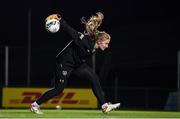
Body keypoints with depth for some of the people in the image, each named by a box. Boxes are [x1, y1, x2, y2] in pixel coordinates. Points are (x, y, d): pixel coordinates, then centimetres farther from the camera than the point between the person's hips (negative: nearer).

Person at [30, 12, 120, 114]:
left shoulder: (94, 46, -7)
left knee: (94, 78, -5)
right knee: (59, 89, -5)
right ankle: (35, 105, 9)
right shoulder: (85, 41, -29)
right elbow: (70, 30, -34)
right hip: (65, 63, -8)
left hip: (78, 64, 8)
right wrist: (59, 19, -40)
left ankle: (104, 106, -4)